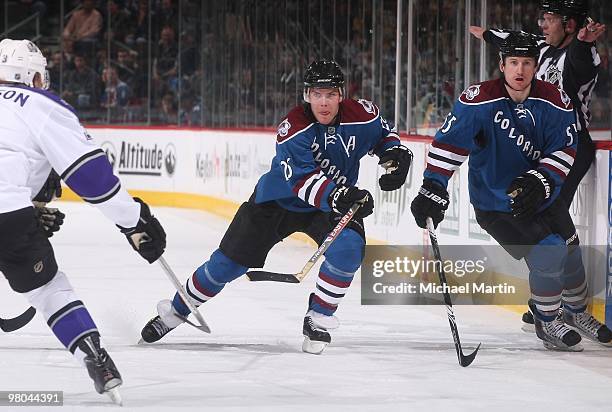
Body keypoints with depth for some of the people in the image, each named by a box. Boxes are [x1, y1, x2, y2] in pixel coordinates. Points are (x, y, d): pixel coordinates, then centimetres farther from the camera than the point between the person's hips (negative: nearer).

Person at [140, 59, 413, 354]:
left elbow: (383, 133, 7)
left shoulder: (361, 116, -17)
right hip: (278, 200, -2)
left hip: (333, 203, 2)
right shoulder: (293, 128, -29)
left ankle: (318, 319, -11)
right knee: (228, 262, 0)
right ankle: (174, 312, 20)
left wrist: (396, 155, -14)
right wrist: (336, 196, -55)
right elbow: (302, 180, -39)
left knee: (348, 247, -29)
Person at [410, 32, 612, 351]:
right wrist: (432, 190, -20)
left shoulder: (555, 102, -11)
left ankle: (577, 315, 43)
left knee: (571, 253, 15)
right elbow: (449, 142, -17)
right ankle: (546, 324, 4)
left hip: (541, 195, 5)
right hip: (494, 202, -5)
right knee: (549, 254, -18)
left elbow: (564, 149, -10)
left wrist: (540, 182, -26)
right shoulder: (480, 100, -21)